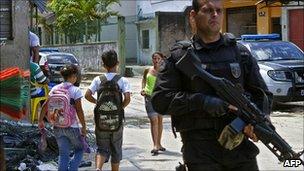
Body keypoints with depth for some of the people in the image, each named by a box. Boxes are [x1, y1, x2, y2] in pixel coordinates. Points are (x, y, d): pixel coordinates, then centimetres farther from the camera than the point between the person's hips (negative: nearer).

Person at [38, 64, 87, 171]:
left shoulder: (55, 89, 3)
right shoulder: (75, 90, -11)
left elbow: (45, 106, 4)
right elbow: (79, 110, -13)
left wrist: (40, 120, 16)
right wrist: (84, 126, -5)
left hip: (57, 127, 4)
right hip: (72, 127, -4)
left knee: (63, 154, 13)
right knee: (79, 150, 15)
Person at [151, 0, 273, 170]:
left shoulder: (241, 53, 11)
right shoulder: (179, 57, 3)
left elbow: (263, 94, 12)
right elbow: (160, 100, -5)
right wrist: (201, 101, -16)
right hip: (200, 152, -3)